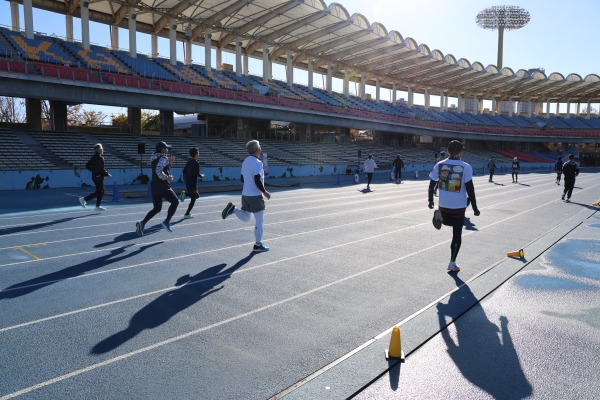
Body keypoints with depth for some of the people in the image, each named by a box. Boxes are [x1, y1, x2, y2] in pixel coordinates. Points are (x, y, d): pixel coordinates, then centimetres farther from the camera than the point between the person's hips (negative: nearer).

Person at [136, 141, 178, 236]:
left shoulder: (154, 158, 16)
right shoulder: (163, 158, -13)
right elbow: (158, 171, -29)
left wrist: (169, 163, 17)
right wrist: (167, 178, -19)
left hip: (154, 185, 9)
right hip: (163, 186, -9)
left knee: (157, 208, 14)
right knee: (175, 202, 7)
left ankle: (142, 223, -2)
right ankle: (167, 222, -1)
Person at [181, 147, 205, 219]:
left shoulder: (189, 161, 11)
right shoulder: (196, 163, -14)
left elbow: (184, 171, 14)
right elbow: (197, 174, -18)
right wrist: (202, 176, 2)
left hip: (187, 182, 8)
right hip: (193, 183, -8)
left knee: (197, 195, 23)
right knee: (193, 199, 1)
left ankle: (185, 193, 1)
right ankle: (187, 214, -2)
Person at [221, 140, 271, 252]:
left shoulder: (245, 162, 11)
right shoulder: (257, 163, -15)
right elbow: (257, 180, -22)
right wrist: (264, 192, -12)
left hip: (245, 194, 8)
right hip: (255, 196, -8)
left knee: (245, 218, 18)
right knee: (259, 220, 3)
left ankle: (233, 209, -6)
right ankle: (258, 244, 9)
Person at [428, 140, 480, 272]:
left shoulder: (439, 165, -3)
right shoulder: (466, 167, -11)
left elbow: (432, 184, 3)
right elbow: (470, 188, -14)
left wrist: (430, 200, 16)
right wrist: (474, 207, -6)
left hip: (443, 205, 3)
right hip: (459, 206, -3)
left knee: (449, 221, 33)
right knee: (457, 235, 8)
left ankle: (440, 216, -3)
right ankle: (452, 263, 10)